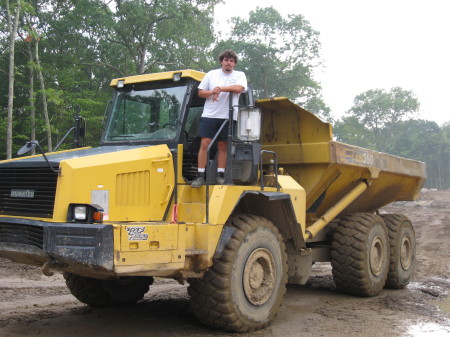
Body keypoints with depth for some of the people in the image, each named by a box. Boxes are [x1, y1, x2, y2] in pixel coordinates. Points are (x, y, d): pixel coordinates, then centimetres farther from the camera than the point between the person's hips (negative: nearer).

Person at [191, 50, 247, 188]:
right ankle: (200, 176, -4)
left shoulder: (239, 75, 9)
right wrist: (211, 92, -10)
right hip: (209, 115, 0)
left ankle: (220, 175, 11)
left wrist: (221, 89, -20)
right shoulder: (212, 74, 13)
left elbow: (239, 88, -12)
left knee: (223, 146, 4)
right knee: (205, 144, -6)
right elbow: (200, 92, 10)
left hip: (228, 117, 0)